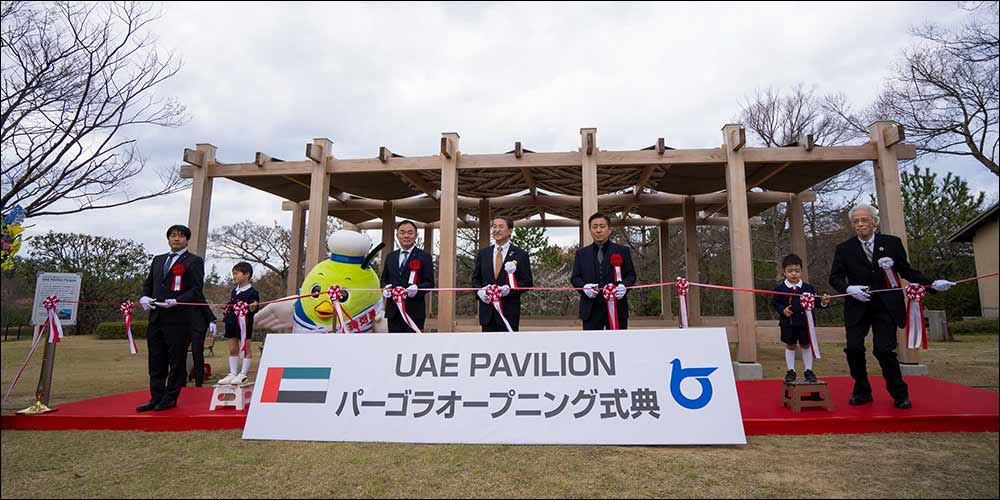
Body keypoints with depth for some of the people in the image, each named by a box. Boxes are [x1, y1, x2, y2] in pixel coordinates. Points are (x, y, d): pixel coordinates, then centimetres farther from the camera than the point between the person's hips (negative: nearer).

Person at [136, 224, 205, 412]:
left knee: (177, 360, 2)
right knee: (156, 361, 11)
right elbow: (148, 283, 22)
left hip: (179, 319, -6)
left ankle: (170, 398, 13)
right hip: (156, 318, 6)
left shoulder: (194, 261, -1)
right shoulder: (158, 260, 20)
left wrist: (177, 301, -21)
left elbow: (196, 289, -8)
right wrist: (145, 297, 2)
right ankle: (156, 398, 20)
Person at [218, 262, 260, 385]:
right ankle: (232, 374, 19)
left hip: (244, 324, -8)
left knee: (246, 348, 2)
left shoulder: (252, 292, -9)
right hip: (232, 323, 8)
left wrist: (252, 308, -35)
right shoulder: (234, 291, 13)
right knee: (233, 349, 12)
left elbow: (253, 310, -15)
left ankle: (243, 374, 9)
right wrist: (226, 315, 13)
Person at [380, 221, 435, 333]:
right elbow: (383, 279, 21)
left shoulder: (424, 257, 0)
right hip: (393, 311, 5)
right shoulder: (390, 256, 15)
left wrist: (417, 288, -24)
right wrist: (386, 287, -3)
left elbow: (429, 283, -3)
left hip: (414, 311, -4)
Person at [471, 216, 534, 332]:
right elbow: (475, 278, 16)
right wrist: (479, 291, -5)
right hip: (487, 311, 3)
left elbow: (527, 282, -1)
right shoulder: (483, 254, 11)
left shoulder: (521, 255, 0)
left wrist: (510, 289, -18)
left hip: (509, 310, -3)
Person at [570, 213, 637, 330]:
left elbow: (631, 274, 7)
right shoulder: (581, 253, 12)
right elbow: (575, 277, 10)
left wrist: (624, 285, -15)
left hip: (617, 308, -1)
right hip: (591, 309, 1)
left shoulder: (622, 251, 8)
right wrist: (584, 287, -11)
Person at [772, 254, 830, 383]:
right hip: (788, 323, -1)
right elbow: (775, 303, 1)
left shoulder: (808, 288, 0)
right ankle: (790, 371, 21)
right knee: (790, 346, 11)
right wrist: (782, 310, -15)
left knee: (806, 345, 11)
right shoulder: (780, 288, -4)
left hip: (804, 323, 1)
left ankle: (808, 370, 24)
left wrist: (823, 302, -21)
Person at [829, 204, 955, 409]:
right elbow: (835, 277, 3)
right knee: (853, 348, -4)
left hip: (886, 306, -1)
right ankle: (862, 392, 16)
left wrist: (932, 284, -3)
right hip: (858, 306, 1)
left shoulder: (892, 243, 6)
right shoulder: (844, 249, 4)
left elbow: (906, 271, 9)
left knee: (884, 350, -7)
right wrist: (849, 288, -15)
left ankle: (899, 394, 15)